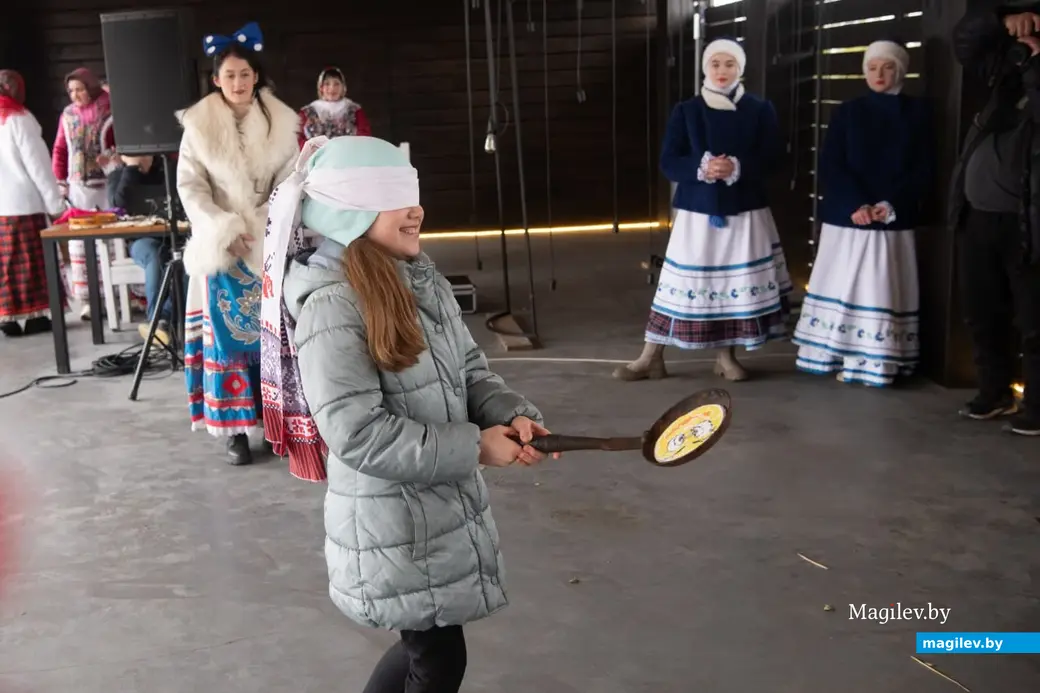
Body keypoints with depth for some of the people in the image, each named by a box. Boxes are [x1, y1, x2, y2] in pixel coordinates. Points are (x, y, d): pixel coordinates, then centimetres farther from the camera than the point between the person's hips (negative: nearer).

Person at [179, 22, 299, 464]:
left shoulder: (280, 122, 1)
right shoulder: (200, 125, -2)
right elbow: (189, 186, -4)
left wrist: (270, 225, -14)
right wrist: (224, 230, -15)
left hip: (271, 244, 1)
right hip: (222, 244, -1)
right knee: (228, 330, -1)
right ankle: (235, 428, 3)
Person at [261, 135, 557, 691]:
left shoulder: (423, 280, 3)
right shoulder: (332, 305, -22)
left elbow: (469, 369, 10)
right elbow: (359, 434, -25)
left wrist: (511, 415, -11)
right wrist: (473, 447, -20)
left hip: (447, 506, 8)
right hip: (392, 526, -8)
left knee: (427, 644, 23)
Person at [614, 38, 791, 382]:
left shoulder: (760, 110, 4)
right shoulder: (686, 111, 4)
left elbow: (772, 157, -3)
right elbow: (668, 162, -1)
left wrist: (736, 168, -20)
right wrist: (701, 168, -20)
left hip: (745, 211, 1)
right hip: (697, 210, -1)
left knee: (739, 284, 1)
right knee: (684, 283, -1)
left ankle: (726, 356, 16)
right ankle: (651, 358, 5)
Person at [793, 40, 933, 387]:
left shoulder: (917, 112, 6)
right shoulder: (847, 112, 6)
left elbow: (924, 169, 2)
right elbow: (830, 166, -2)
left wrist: (892, 204, -13)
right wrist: (856, 205, -16)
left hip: (894, 221, 0)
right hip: (847, 217, 1)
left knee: (884, 292, -2)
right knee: (843, 288, 1)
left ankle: (878, 362, 1)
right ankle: (841, 357, 8)